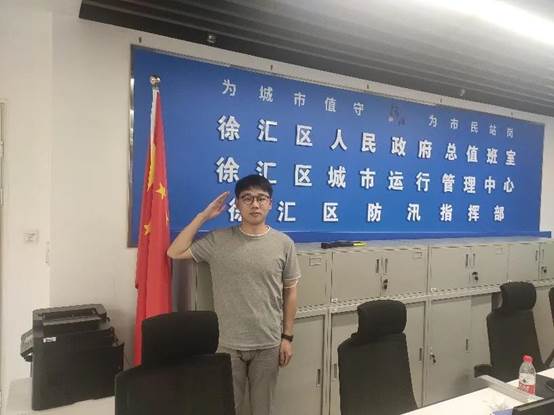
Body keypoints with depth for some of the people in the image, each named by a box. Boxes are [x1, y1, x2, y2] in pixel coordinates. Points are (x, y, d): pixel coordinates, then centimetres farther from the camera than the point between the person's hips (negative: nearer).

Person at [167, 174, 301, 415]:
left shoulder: (284, 243, -4)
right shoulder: (218, 240, -4)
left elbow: (290, 292, 2)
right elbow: (175, 252, -6)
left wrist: (287, 337, 2)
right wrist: (203, 216, -8)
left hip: (268, 344, 1)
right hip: (228, 344, 0)